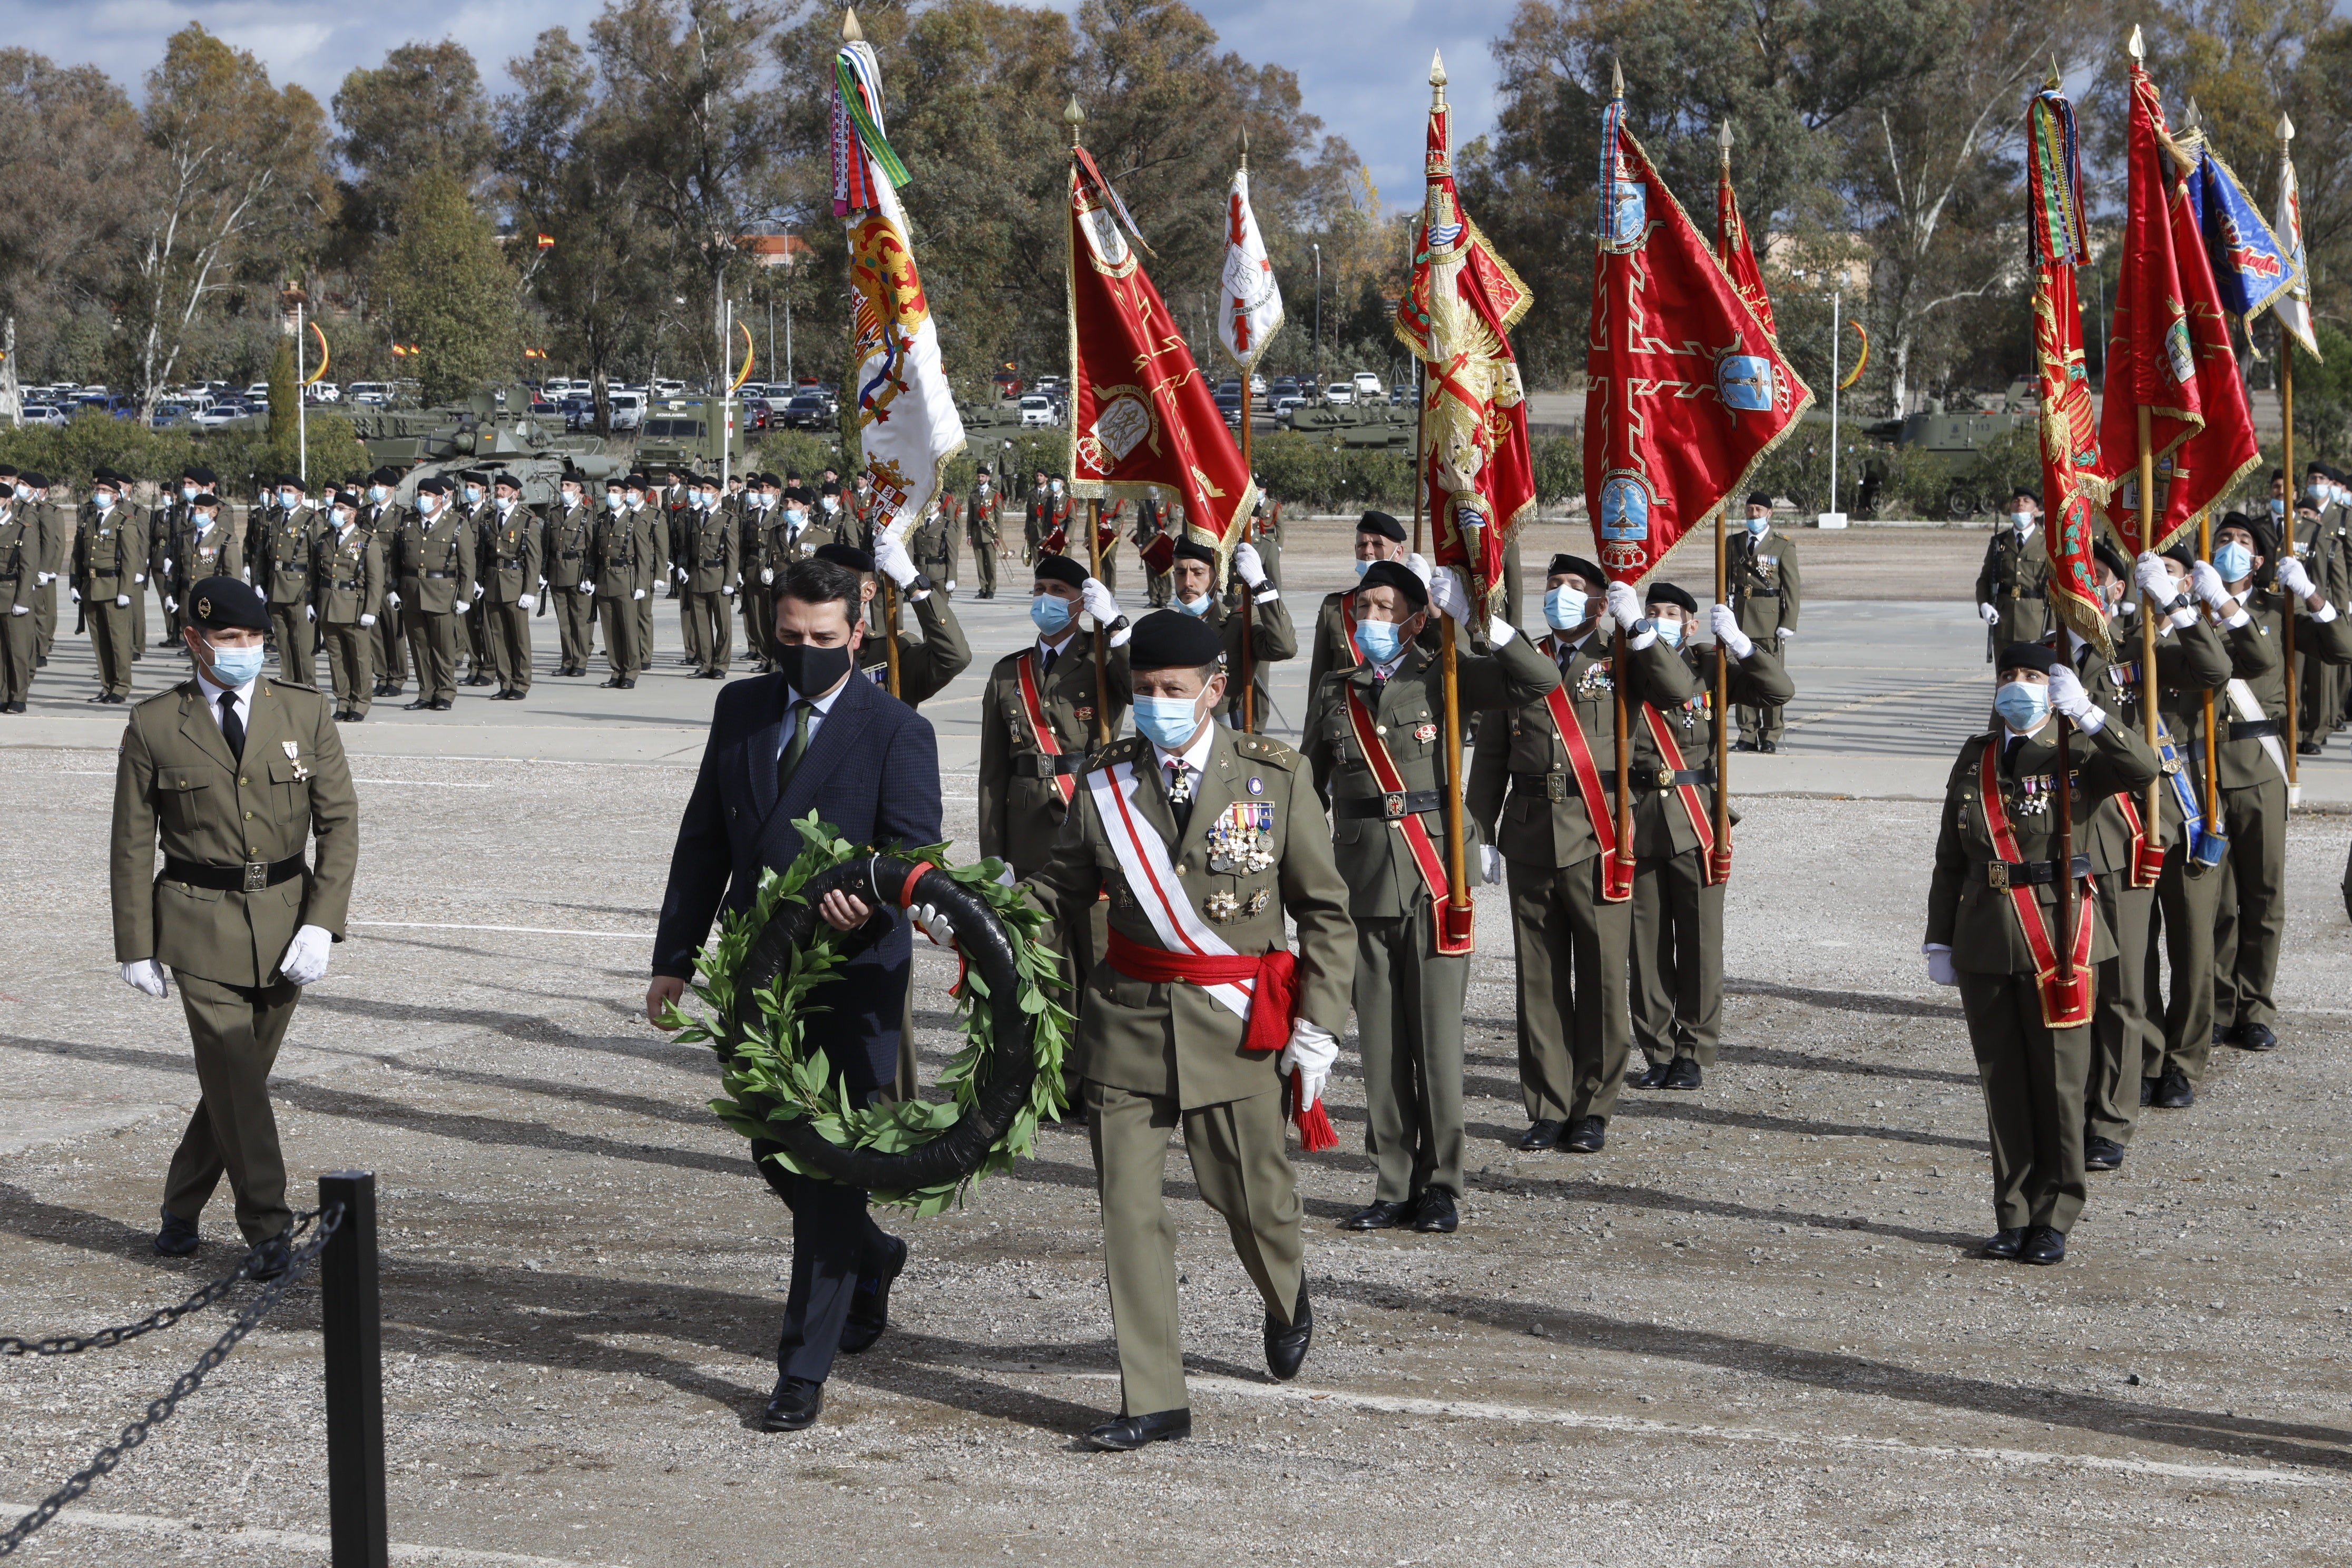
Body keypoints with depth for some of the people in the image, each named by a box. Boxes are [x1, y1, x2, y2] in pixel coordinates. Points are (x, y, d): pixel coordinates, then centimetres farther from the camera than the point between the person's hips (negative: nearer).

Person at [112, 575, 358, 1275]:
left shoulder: (305, 712, 2)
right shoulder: (153, 726, -2)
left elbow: (340, 821, 1)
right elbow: (133, 842, 2)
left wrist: (321, 924, -9)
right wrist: (137, 946, -1)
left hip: (286, 917, 3)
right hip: (200, 922, -2)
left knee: (241, 1073, 10)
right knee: (234, 1077, -9)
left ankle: (181, 1209, 28)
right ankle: (267, 1229, -1)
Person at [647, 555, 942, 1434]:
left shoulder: (896, 733, -6)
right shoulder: (740, 710, 9)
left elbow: (918, 851, -13)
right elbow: (704, 841, 12)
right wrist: (674, 958, 9)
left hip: (850, 978, -6)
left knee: (831, 1164, -5)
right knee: (774, 1153, 16)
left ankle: (804, 1368, 3)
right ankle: (868, 1258, 45)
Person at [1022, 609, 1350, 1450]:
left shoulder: (1275, 778, -3)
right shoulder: (1105, 783, 2)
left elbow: (1325, 912, 3)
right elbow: (1059, 894, 9)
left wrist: (1318, 1024, -3)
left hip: (1237, 1025, -2)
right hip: (1127, 1023, 2)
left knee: (1253, 1194, 8)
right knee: (1129, 1207, -2)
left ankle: (1287, 1299, 44)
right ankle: (1153, 1400, 7)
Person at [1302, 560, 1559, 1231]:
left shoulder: (1443, 679, 3)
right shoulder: (1333, 693, 12)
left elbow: (1540, 679, -8)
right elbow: (1310, 787, 19)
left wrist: (1476, 619, -14)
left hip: (1434, 878, -3)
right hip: (1363, 880, 3)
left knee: (1437, 1032, -2)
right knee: (1379, 1038, 5)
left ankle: (1440, 1187, 6)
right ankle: (1393, 1186, 13)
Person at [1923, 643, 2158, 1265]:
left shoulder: (2075, 758, -2)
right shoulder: (1975, 759, 11)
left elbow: (2142, 770, -23)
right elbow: (1950, 859, 13)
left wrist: (2085, 712, -31)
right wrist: (1940, 940, 9)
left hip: (2057, 940, -4)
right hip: (1986, 943, 4)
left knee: (2057, 1080, 1)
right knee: (2002, 1081, 9)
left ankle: (2054, 1218, 11)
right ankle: (2014, 1216, 18)